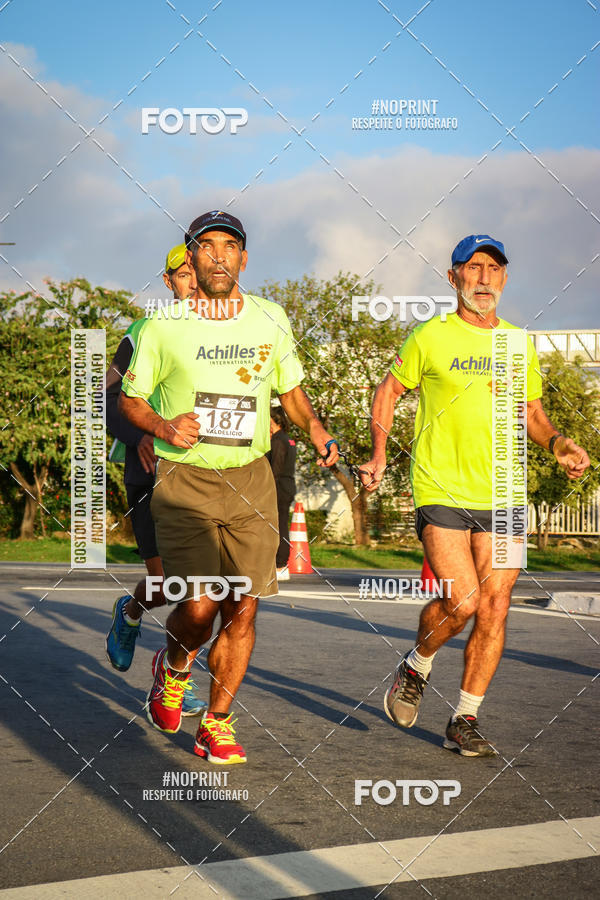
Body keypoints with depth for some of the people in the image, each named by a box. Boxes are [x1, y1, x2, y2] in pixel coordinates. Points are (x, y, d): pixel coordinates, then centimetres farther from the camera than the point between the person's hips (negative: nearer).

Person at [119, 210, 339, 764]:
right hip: (184, 479, -2)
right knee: (198, 607, -13)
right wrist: (164, 427, -12)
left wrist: (314, 428, 1)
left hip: (251, 479, 3)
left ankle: (217, 727, 16)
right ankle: (173, 668, 23)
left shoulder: (270, 319, 5)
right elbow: (129, 399, 7)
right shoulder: (163, 326, -2)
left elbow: (291, 391, 19)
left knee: (243, 609, -2)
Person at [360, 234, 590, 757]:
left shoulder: (520, 346, 12)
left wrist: (558, 443, 2)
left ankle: (465, 721, 12)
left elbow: (532, 413, 22)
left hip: (501, 497, 4)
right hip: (441, 492, -4)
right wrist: (379, 454, 2)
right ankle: (416, 667, 17)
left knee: (494, 609, 0)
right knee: (461, 601, -15)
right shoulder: (431, 337, 0)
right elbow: (389, 390, 11)